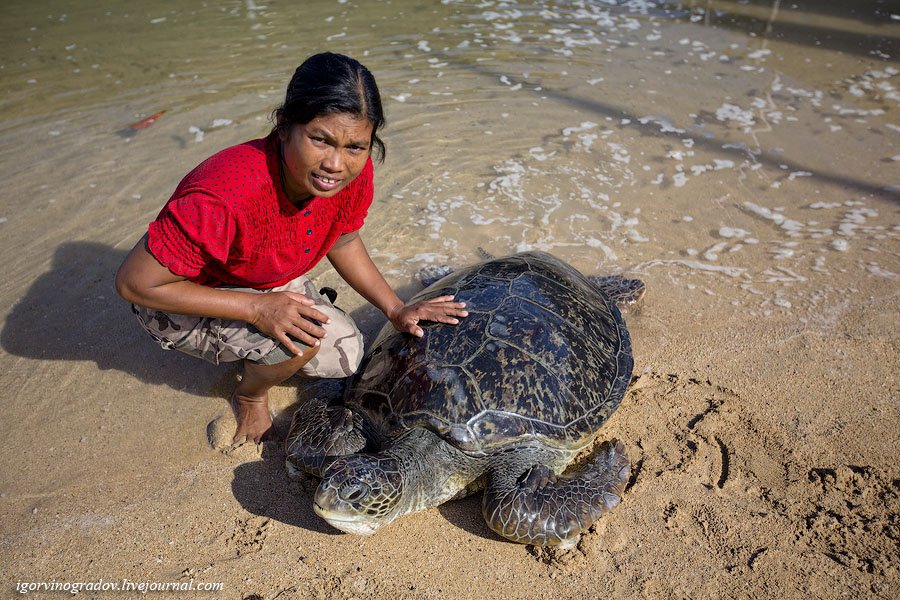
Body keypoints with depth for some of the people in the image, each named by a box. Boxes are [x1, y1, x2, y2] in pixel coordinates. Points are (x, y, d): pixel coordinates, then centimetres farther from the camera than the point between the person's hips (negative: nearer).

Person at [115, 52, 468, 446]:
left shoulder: (354, 172, -22)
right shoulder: (223, 198, -41)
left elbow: (343, 241, -1)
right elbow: (134, 283, -29)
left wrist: (396, 309, -7)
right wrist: (257, 307, -35)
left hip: (267, 284, 6)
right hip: (179, 297, -5)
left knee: (346, 355, -2)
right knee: (302, 336, -29)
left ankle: (248, 351, 20)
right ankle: (250, 396, 5)